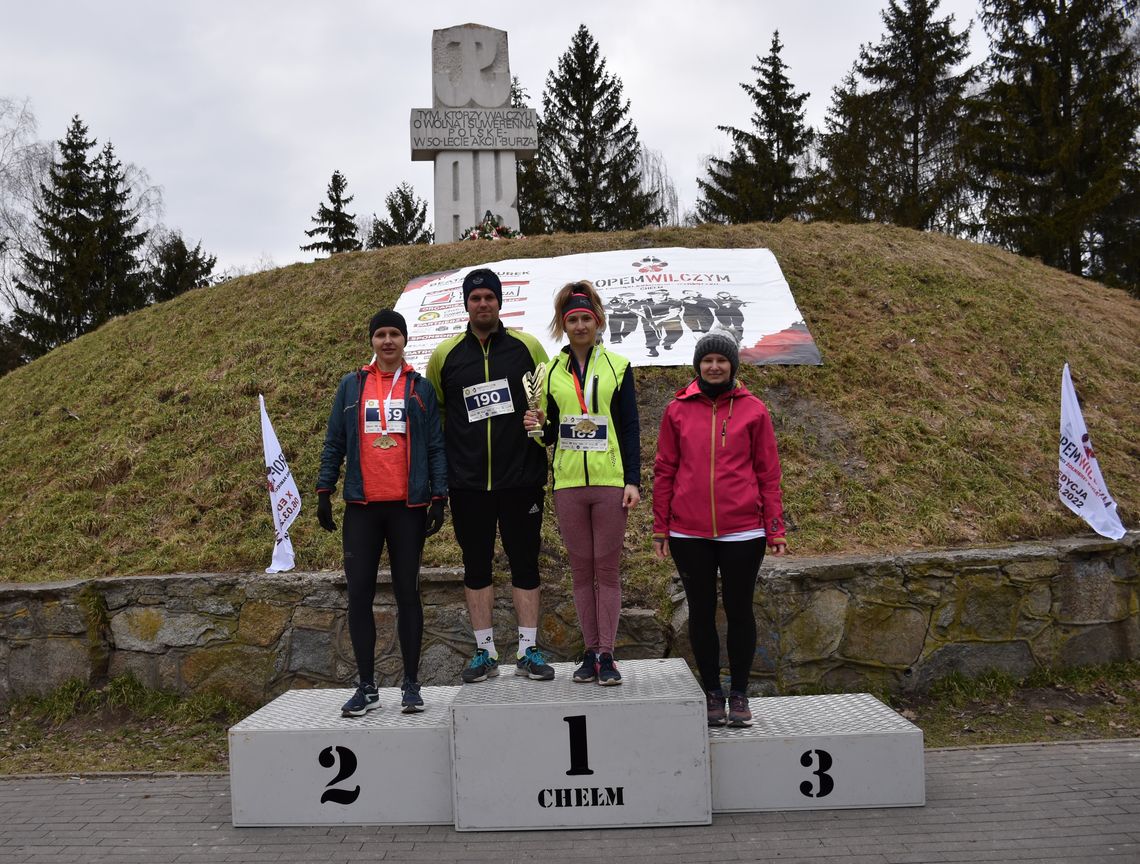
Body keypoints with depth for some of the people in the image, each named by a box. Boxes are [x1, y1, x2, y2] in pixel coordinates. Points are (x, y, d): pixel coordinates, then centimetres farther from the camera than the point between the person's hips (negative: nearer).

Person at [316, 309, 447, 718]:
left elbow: (435, 446, 5)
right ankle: (367, 687, 11)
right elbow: (334, 442, 10)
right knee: (359, 594, 1)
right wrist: (324, 491, 3)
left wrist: (439, 496, -2)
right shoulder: (351, 385, 9)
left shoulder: (420, 388, 7)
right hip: (362, 506, 1)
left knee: (407, 593, 4)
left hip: (408, 507, -1)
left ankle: (411, 684, 13)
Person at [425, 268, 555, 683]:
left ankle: (528, 650, 13)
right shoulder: (445, 354, 5)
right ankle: (485, 652, 18)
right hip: (467, 484, 1)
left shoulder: (526, 346, 3)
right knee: (476, 566, 8)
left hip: (521, 479, -1)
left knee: (525, 563, 4)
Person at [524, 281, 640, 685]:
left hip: (610, 482, -2)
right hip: (568, 483, 2)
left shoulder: (618, 366, 4)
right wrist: (540, 427, -8)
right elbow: (550, 434, 15)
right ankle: (590, 652, 15)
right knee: (581, 569, 7)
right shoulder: (552, 371, 10)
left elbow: (630, 428, 3)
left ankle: (607, 655, 5)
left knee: (607, 568, 0)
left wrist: (633, 480, -5)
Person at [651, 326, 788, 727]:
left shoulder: (753, 410, 3)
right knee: (701, 611, 10)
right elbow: (664, 471, 7)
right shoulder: (677, 411, 5)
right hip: (689, 533, 1)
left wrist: (775, 529, 0)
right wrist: (660, 528, 4)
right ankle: (712, 694, 22)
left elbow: (768, 473, 4)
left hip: (742, 531, -1)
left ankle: (739, 694, 20)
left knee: (739, 610, 7)